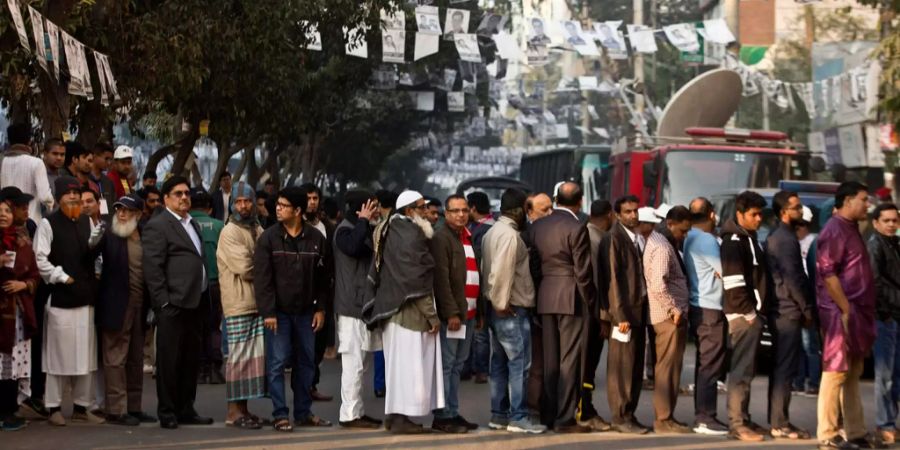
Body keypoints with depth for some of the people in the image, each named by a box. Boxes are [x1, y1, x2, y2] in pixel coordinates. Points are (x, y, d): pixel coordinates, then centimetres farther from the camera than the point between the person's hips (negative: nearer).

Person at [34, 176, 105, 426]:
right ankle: (54, 408, 5)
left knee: (85, 354, 8)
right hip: (60, 296, -6)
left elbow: (90, 255, 14)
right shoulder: (49, 223, -5)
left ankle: (81, 407, 15)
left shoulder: (86, 222, 12)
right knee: (59, 354, -3)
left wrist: (95, 242, -5)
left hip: (85, 296, 6)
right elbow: (40, 259, -10)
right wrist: (62, 277, -12)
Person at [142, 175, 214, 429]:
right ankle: (167, 413, 4)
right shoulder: (157, 226, -5)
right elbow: (152, 268, -11)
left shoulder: (192, 224, 20)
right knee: (169, 361, -2)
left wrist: (205, 301, 14)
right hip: (173, 304, -8)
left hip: (195, 303, 8)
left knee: (191, 360, 11)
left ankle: (186, 410, 19)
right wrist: (163, 302, -16)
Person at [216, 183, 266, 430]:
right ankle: (234, 410, 0)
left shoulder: (258, 230, 16)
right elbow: (244, 267, -16)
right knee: (239, 355, -5)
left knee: (255, 355, 7)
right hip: (239, 304, -7)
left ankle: (243, 408, 13)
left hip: (258, 302, 7)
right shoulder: (230, 232, -7)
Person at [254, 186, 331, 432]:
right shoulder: (269, 238, -6)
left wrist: (320, 308, 2)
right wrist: (268, 312, -14)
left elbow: (323, 277, 7)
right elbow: (262, 278, -9)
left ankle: (303, 413, 18)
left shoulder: (316, 238, 2)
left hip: (305, 311, 3)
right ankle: (280, 415, 0)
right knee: (277, 363, -4)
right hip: (278, 311, -3)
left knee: (306, 362, 9)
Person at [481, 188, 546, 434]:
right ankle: (518, 418, -6)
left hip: (499, 308, 10)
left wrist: (496, 302, 13)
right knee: (520, 364, -7)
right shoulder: (510, 234, -17)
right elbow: (501, 271, -25)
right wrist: (502, 303, -17)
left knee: (500, 363, 12)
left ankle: (499, 415, 16)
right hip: (512, 309, -10)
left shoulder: (492, 232, 14)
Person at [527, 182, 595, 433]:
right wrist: (590, 303, -2)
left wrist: (539, 296, 16)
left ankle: (550, 414, 16)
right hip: (572, 299, -6)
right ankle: (565, 419, -4)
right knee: (570, 359, -3)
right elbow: (583, 272, -12)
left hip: (545, 298, 6)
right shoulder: (576, 229, -12)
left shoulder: (537, 226, 7)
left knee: (550, 359, 12)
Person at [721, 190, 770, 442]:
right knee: (742, 370, -9)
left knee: (746, 369, 14)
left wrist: (756, 310, 16)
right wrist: (748, 312, -18)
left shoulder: (749, 239, 18)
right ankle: (737, 423, -9)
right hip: (742, 315, -10)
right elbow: (733, 283, -19)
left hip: (751, 313, 10)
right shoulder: (734, 241, -11)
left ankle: (743, 418, 20)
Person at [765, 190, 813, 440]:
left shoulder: (775, 237, 17)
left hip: (779, 310, 10)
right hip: (789, 311, -10)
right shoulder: (786, 239, -14)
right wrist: (806, 309, -10)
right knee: (786, 368, -8)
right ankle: (780, 423, -8)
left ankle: (776, 419, 18)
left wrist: (803, 307, 20)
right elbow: (793, 279, -18)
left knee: (780, 366, 13)